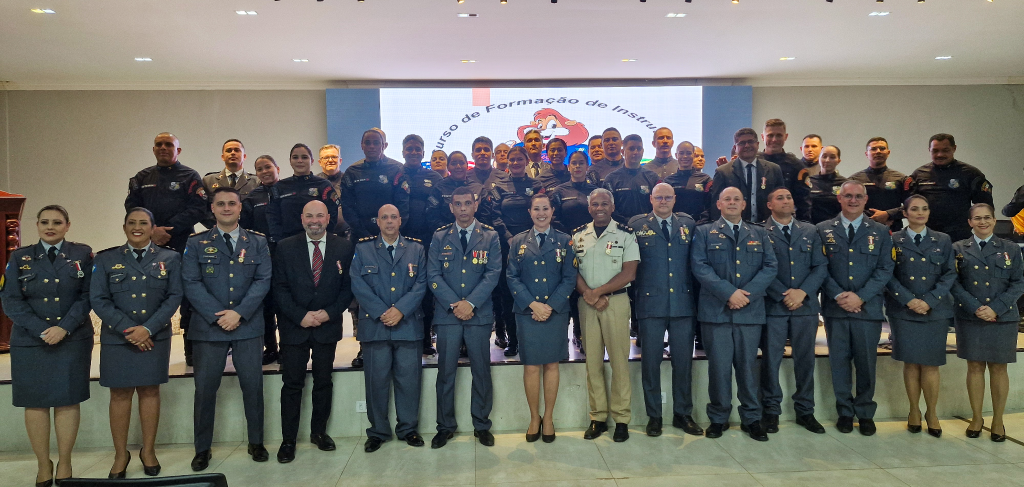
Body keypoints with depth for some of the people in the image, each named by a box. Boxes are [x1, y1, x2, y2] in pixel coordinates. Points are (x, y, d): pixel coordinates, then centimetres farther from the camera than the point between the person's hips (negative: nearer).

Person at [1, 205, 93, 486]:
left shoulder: (82, 254, 5)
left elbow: (87, 295, -1)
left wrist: (64, 328, -13)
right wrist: (41, 330, -12)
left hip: (73, 340, -1)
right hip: (30, 341, 1)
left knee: (68, 400, 2)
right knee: (35, 403, 3)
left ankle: (64, 465, 13)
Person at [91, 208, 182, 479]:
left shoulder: (169, 259, 4)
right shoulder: (105, 260, 4)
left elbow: (174, 297, -2)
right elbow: (98, 299, -2)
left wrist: (148, 328, -13)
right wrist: (127, 329, -13)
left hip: (155, 338, 0)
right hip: (117, 338, 0)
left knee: (149, 391, 7)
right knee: (120, 394, 5)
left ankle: (148, 451, 19)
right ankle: (120, 455, 17)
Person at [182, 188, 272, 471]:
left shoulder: (257, 243, 8)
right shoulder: (197, 244, 6)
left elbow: (263, 281, -1)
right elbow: (191, 283, -2)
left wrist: (239, 313, -13)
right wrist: (217, 315, -13)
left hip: (248, 326, 1)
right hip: (208, 326, 0)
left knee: (253, 386, 4)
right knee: (205, 388, 5)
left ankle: (256, 442, 19)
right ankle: (202, 449, 18)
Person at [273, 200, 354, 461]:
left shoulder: (344, 247, 1)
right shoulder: (285, 247, 0)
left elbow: (348, 286, 0)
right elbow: (280, 288, -3)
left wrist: (329, 313, -12)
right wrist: (300, 316, -13)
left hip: (328, 324, 1)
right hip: (294, 325, -1)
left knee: (323, 381, 10)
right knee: (292, 384, 3)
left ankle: (319, 431, 26)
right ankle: (288, 440, 13)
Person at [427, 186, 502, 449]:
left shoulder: (490, 236, 6)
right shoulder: (440, 237, 8)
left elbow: (493, 273, -2)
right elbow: (433, 275, 2)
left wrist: (471, 303, -13)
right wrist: (454, 305, -10)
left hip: (479, 314, 0)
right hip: (447, 315, 1)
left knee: (481, 372, 5)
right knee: (445, 372, 4)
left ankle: (481, 425, 18)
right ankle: (445, 426, 16)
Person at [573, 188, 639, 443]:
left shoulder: (626, 235, 1)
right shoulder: (578, 236, 10)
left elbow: (628, 273, -6)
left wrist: (598, 292, -12)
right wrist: (588, 294, -12)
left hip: (616, 301, -3)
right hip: (586, 304, 3)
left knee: (619, 360, -1)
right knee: (592, 360, 5)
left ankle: (621, 418, 8)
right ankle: (598, 416, 14)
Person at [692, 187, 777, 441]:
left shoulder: (760, 234, 16)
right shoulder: (704, 232, 9)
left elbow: (770, 267, 6)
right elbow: (700, 266, -4)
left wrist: (748, 292, -10)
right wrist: (729, 292, -14)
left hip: (751, 311, 2)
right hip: (716, 310, -2)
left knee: (748, 365, 6)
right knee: (719, 366, 1)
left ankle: (751, 418, 18)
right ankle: (718, 418, 13)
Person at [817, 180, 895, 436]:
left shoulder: (880, 232, 8)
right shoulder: (824, 230, 6)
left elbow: (885, 269, 1)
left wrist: (861, 297, -10)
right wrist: (837, 295, -12)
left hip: (868, 308, 0)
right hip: (835, 308, 0)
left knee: (866, 362, 6)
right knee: (839, 362, 6)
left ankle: (866, 413, 20)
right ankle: (845, 412, 18)